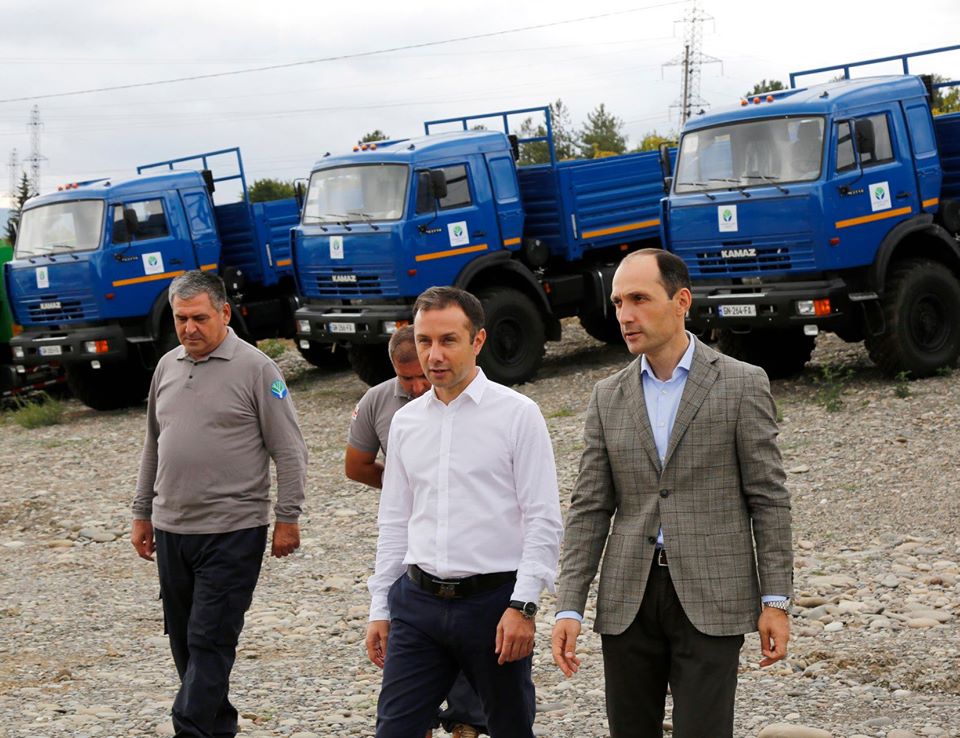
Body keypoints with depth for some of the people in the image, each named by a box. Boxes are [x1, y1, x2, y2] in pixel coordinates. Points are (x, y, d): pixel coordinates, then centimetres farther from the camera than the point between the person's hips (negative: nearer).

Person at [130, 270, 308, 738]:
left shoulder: (255, 368, -7)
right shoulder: (168, 366, 11)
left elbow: (290, 451, -5)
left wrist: (287, 518, -8)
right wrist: (142, 513, 19)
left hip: (232, 532, -6)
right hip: (171, 529, 7)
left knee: (210, 642, -7)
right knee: (184, 641, 11)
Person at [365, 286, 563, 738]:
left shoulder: (517, 414, -5)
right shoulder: (406, 421, 10)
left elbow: (544, 520, -8)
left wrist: (523, 606, -15)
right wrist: (380, 608, 12)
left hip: (492, 599, -4)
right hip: (418, 600, 4)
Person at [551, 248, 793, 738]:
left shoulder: (742, 384, -1)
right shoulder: (608, 397, 9)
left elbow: (768, 499, -1)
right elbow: (589, 509, 8)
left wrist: (775, 600, -6)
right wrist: (569, 607, 0)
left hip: (710, 597, -4)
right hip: (628, 597, 4)